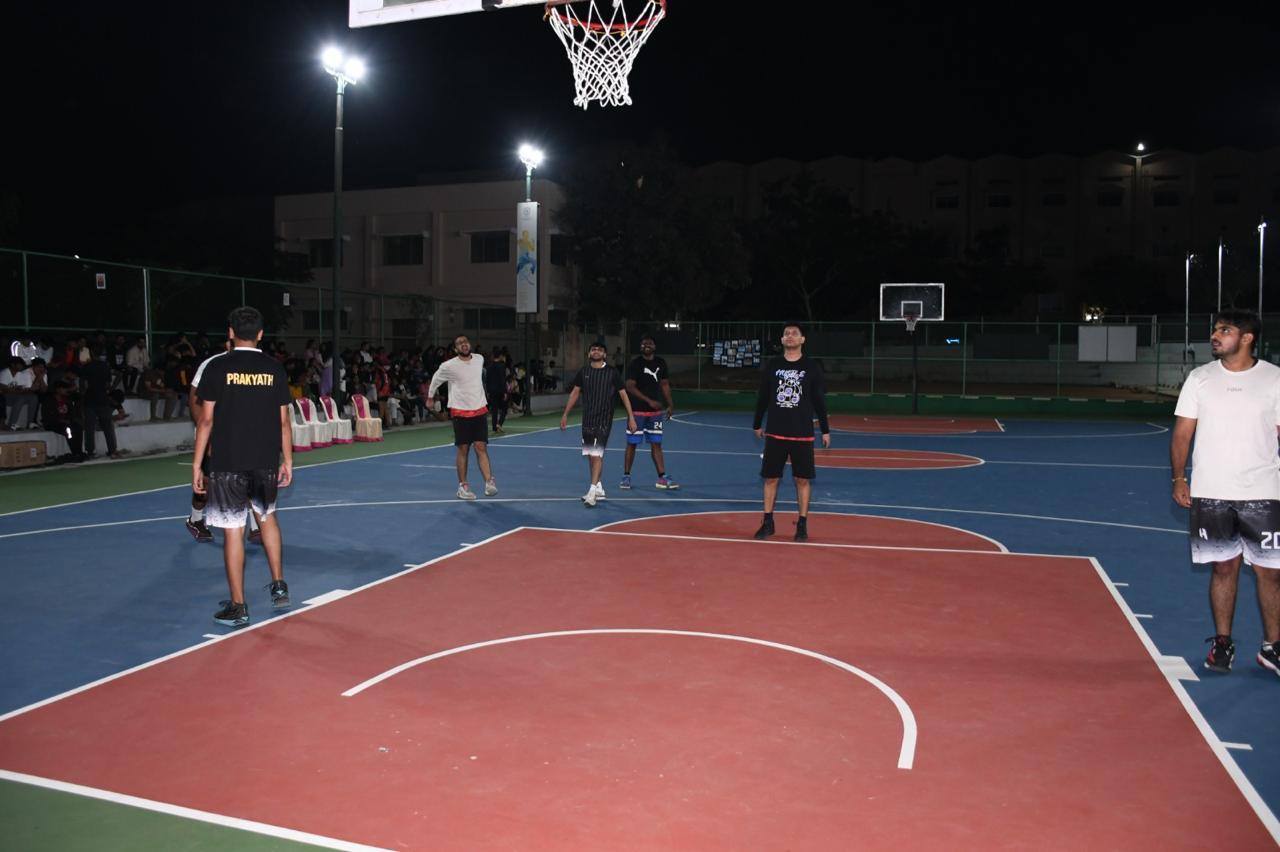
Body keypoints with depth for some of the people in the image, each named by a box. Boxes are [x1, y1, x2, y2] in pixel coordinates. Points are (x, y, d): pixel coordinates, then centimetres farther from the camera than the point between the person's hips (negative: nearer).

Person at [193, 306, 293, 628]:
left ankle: (237, 606, 8)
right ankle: (279, 587, 24)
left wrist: (196, 464, 1)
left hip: (227, 464, -3)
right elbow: (283, 421, 4)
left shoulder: (217, 367, -4)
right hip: (267, 462, 3)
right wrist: (287, 460, 13)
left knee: (232, 531, 2)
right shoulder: (274, 368, 3)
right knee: (266, 516, 24)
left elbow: (207, 420, -5)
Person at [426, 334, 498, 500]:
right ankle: (463, 486, 10)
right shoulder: (449, 366, -8)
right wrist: (430, 397, 21)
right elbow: (436, 380, 10)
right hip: (460, 412, -3)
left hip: (480, 410, 3)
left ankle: (489, 482, -10)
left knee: (481, 447, -4)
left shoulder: (479, 359, 3)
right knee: (463, 449, 1)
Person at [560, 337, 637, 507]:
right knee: (591, 455, 11)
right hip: (587, 419, 5)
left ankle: (592, 491, -15)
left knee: (596, 454, -14)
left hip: (604, 420, -5)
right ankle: (598, 488, 23)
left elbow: (623, 394, -2)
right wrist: (565, 414, 10)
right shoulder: (583, 372, 7)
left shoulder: (612, 373, -3)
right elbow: (575, 393, 13)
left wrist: (631, 417, -6)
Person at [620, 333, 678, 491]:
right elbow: (630, 387, -14)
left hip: (655, 411, 4)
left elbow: (664, 384, 16)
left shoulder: (661, 363, 7)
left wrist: (670, 404, 8)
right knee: (632, 444, 2)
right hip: (637, 411, -4)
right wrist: (649, 401, -20)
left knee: (656, 444, 5)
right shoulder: (634, 364, -9)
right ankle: (626, 476, 13)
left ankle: (662, 478, 7)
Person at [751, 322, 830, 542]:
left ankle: (802, 524, 14)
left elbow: (819, 400, 2)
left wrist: (825, 430, 2)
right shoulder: (772, 365, 3)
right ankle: (768, 522, 17)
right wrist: (757, 424, 12)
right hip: (775, 433, 2)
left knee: (803, 479, 3)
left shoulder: (812, 366, -1)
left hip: (803, 434, -1)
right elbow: (762, 397, 10)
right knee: (771, 477, 6)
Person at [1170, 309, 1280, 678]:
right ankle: (1222, 643, 20)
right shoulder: (1200, 378, 3)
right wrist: (1178, 478, -2)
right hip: (1210, 494, 1)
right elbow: (1182, 433, 5)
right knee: (1224, 567, 7)